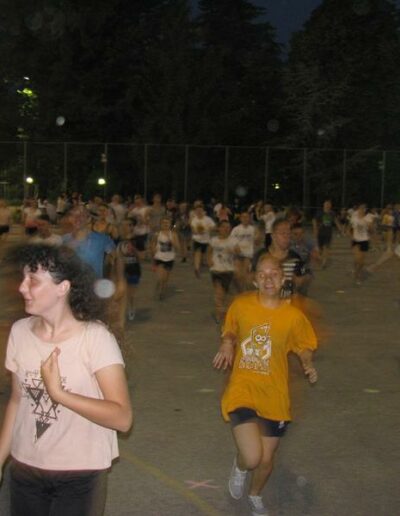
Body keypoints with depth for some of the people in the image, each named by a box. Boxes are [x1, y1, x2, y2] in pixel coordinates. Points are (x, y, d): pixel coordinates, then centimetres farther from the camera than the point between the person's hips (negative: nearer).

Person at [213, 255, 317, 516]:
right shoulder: (241, 305, -6)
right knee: (252, 457, -18)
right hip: (242, 390, -1)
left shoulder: (293, 316, -8)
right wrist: (227, 344, -10)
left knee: (266, 460, 15)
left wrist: (308, 364, -14)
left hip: (274, 396, 1)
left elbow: (305, 346, 6)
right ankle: (239, 466, 21)